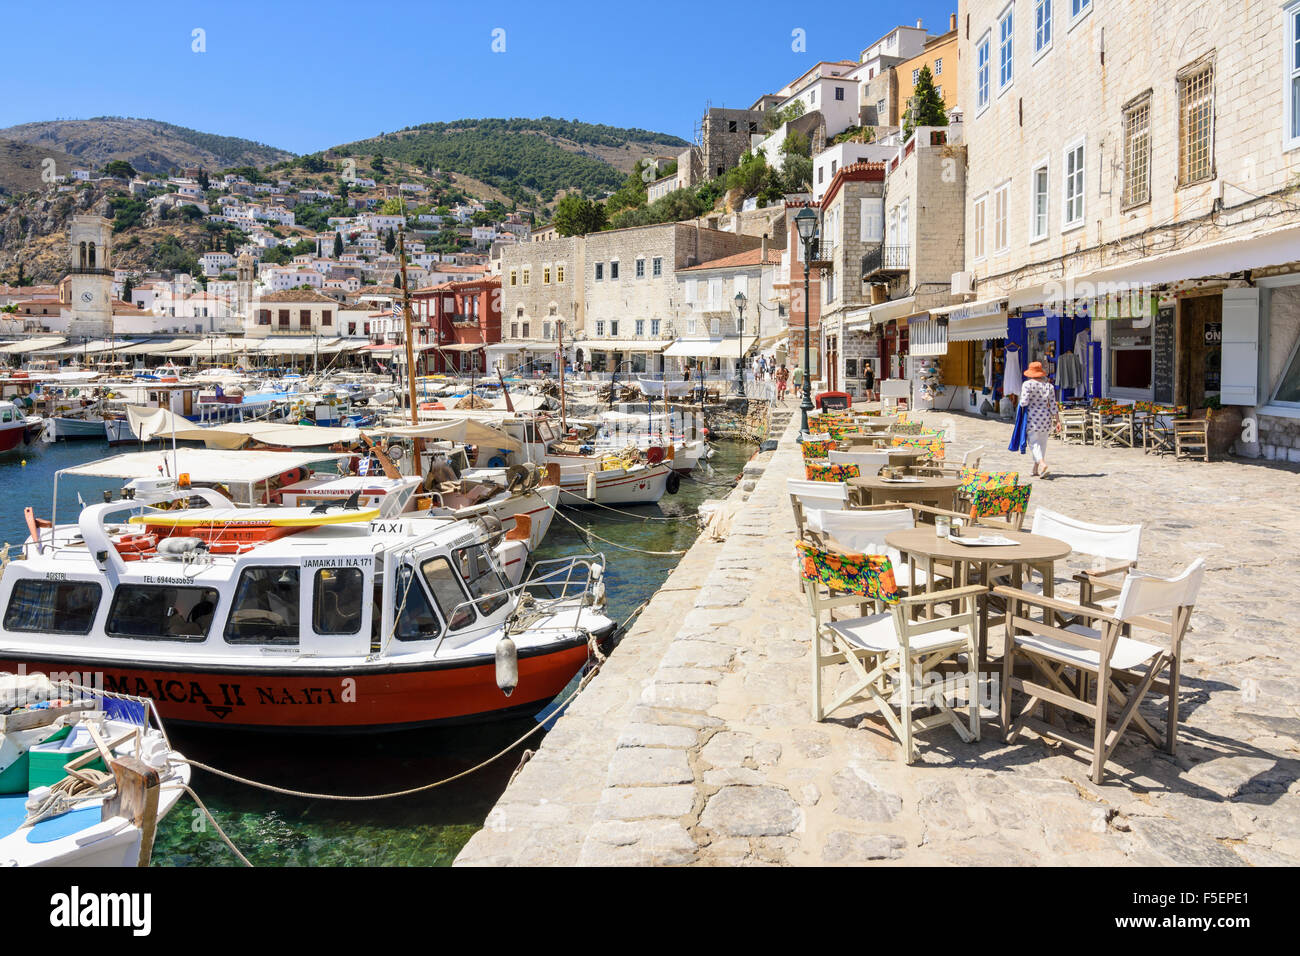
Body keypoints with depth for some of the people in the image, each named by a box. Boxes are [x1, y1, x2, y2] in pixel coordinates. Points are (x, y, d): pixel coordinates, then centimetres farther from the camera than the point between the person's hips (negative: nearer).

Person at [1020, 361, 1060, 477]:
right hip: (1046, 417, 4)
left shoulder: (1027, 384, -9)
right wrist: (1058, 420, 5)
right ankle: (1036, 470, 16)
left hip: (1032, 417, -4)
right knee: (1042, 442, 11)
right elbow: (1053, 405, 3)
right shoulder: (1048, 385, 4)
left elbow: (1024, 402, -16)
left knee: (1033, 442, -3)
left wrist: (1021, 402, 7)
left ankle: (1042, 463, -27)